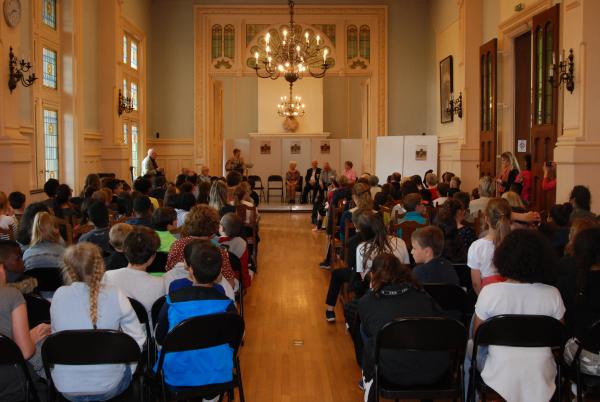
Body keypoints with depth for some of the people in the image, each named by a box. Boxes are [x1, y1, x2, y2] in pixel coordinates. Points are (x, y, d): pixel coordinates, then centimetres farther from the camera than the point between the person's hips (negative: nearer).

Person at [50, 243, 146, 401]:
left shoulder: (59, 295, -10)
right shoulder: (114, 295, -15)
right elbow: (138, 341, -12)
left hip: (66, 388, 2)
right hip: (108, 387, -2)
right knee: (127, 366, 30)